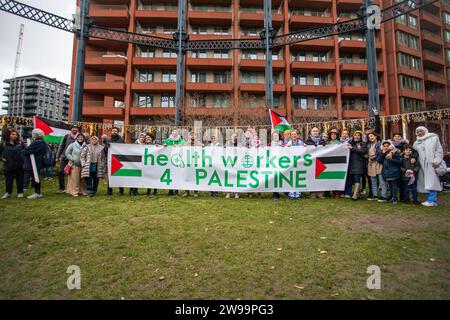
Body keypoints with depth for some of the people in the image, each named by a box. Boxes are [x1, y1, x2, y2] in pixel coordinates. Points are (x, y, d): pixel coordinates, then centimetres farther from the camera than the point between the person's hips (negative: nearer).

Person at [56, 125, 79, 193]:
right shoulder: (66, 136, 2)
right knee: (61, 172, -1)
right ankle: (62, 188, 11)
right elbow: (61, 146, 6)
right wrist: (57, 156, 5)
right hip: (64, 157, 2)